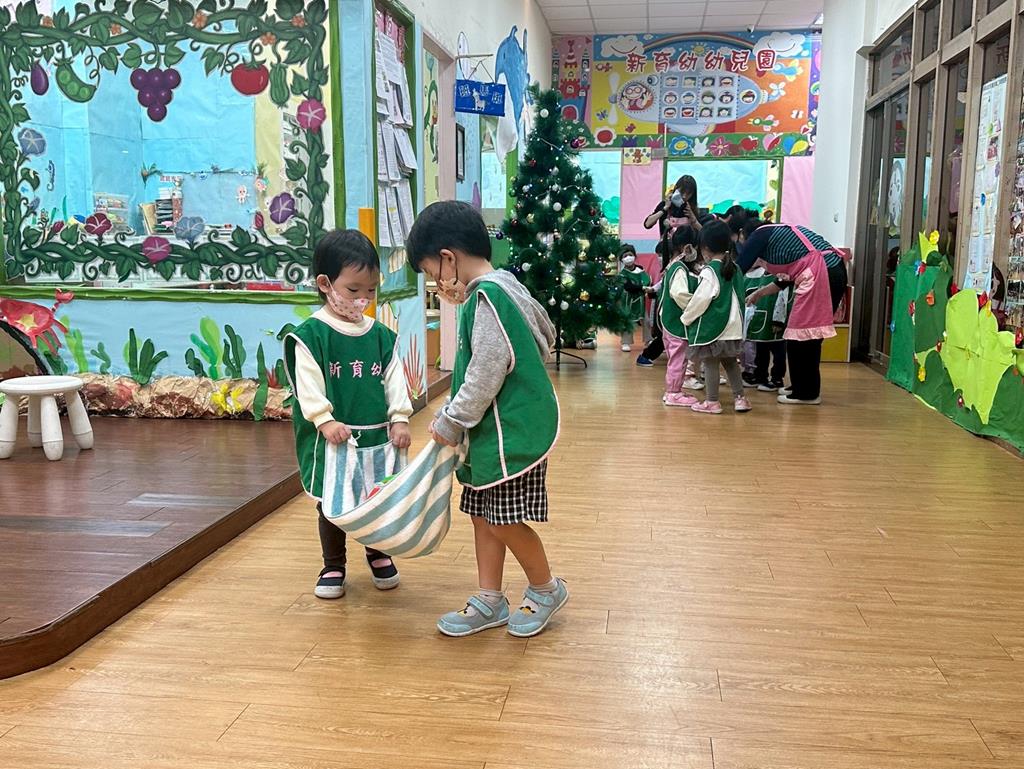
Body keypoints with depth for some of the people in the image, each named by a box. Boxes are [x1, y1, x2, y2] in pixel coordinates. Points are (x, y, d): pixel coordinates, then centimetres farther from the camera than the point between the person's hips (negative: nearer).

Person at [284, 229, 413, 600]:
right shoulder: (310, 334, -7)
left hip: (378, 435, 4)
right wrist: (325, 420, -22)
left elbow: (394, 379, 5)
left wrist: (400, 419, -4)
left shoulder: (381, 336, 7)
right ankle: (333, 566, 26)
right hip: (330, 439, -3)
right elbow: (307, 384, -13)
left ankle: (378, 552, 37)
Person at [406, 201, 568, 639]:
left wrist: (451, 422, -11)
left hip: (512, 431, -10)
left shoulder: (486, 297, -19)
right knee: (483, 514, 13)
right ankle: (489, 603, 25)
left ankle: (546, 590, 23)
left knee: (504, 519, 0)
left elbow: (486, 375, -22)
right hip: (495, 427, 10)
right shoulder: (499, 287, 11)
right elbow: (545, 336, 21)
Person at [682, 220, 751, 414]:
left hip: (711, 326, -7)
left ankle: (712, 402, 6)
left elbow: (700, 300, -18)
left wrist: (686, 318, -4)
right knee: (731, 362, 17)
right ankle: (740, 397, 16)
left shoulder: (709, 271, -14)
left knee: (710, 363, 2)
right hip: (733, 326, 7)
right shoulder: (734, 268, 9)